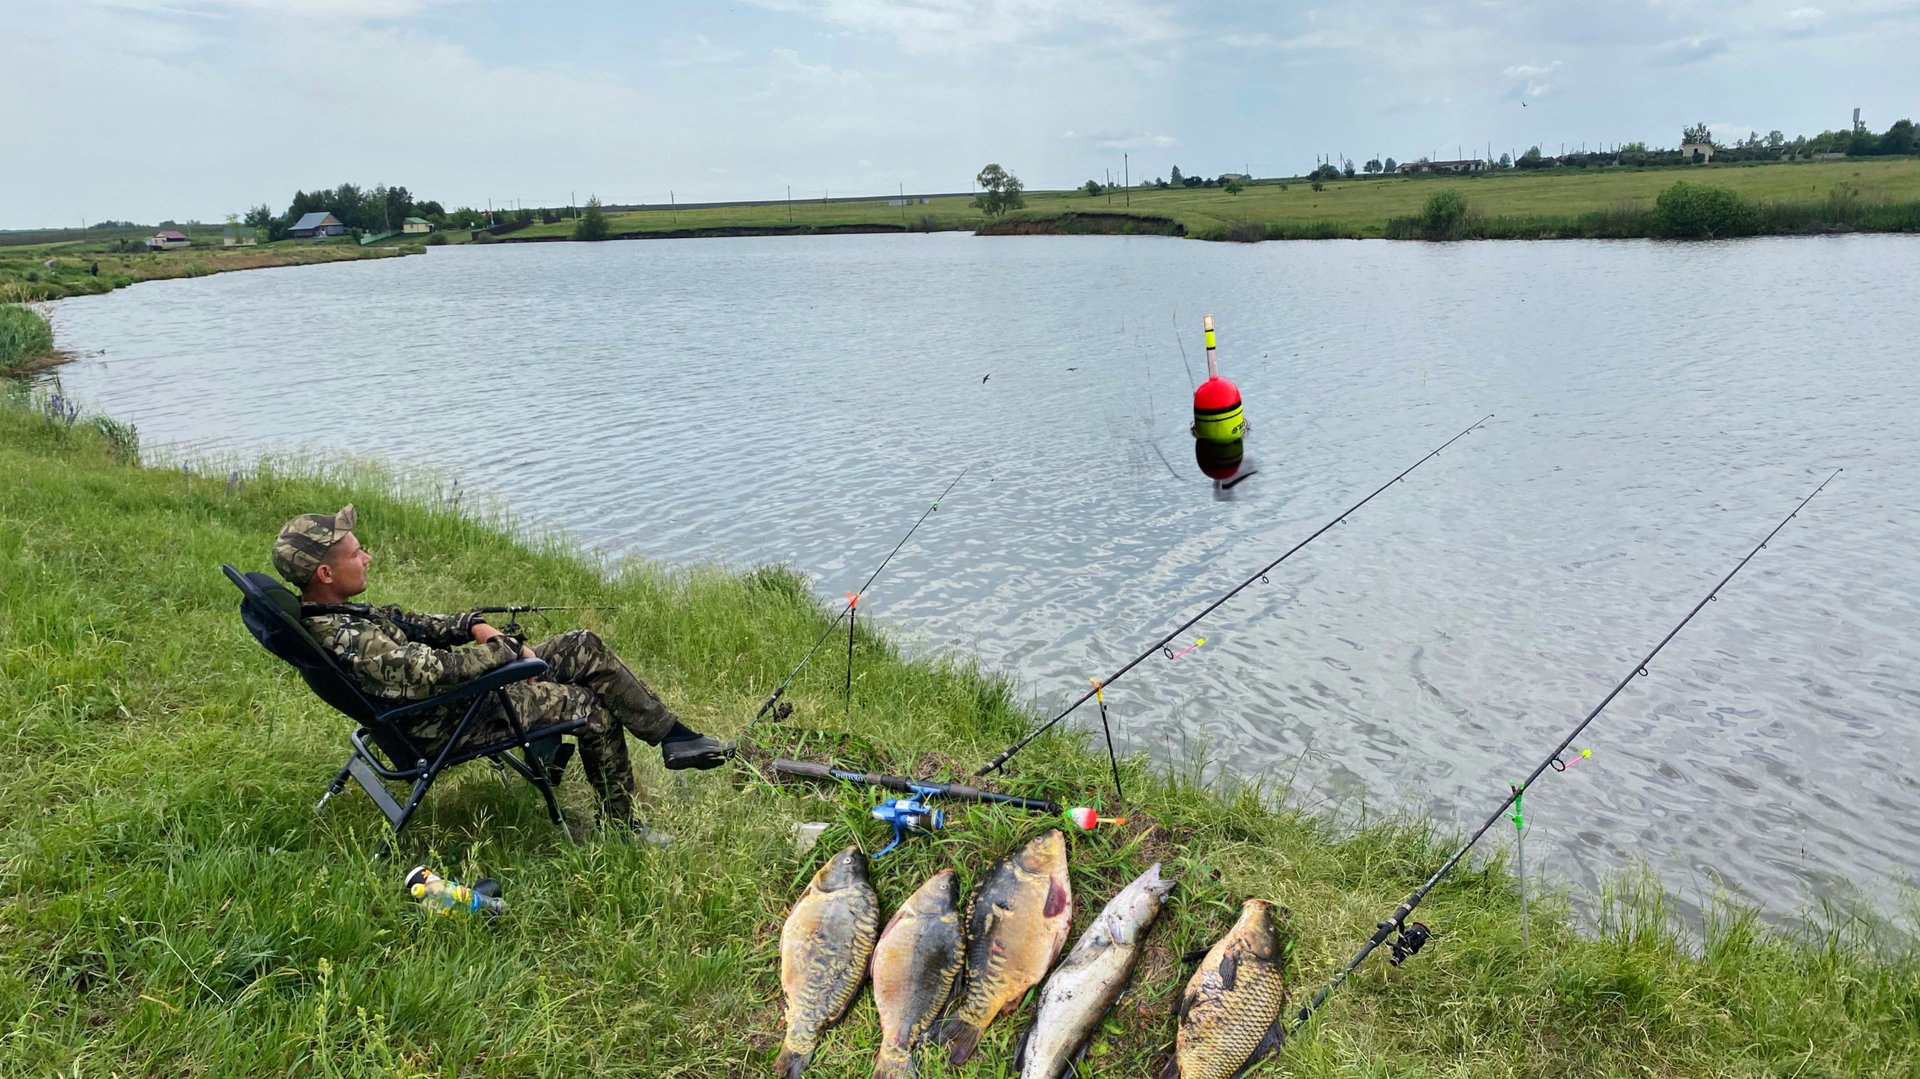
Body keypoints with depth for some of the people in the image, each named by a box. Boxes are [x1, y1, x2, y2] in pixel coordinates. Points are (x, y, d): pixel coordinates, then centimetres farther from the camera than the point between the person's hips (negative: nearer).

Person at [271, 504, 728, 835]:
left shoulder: (332, 615, 4)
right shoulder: (345, 641, -29)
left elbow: (407, 623, 15)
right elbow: (434, 671, -32)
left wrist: (473, 625, -1)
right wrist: (505, 649, -17)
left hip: (459, 689, 10)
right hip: (450, 725, -10)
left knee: (587, 647, 1)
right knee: (593, 708, -6)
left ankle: (676, 737, 10)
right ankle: (619, 825, 15)